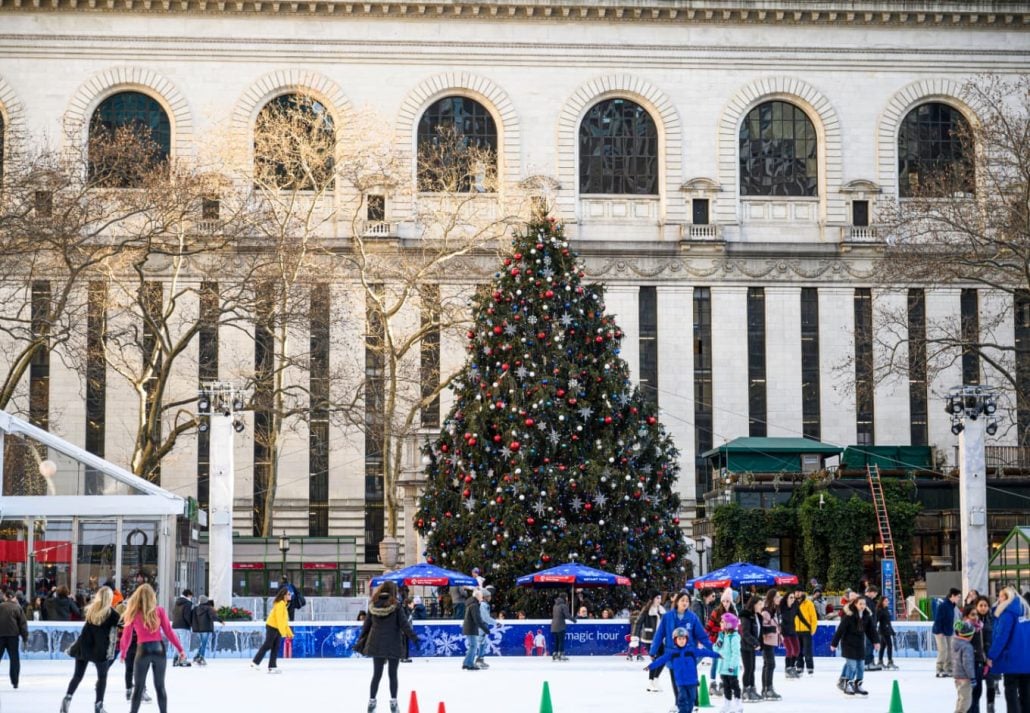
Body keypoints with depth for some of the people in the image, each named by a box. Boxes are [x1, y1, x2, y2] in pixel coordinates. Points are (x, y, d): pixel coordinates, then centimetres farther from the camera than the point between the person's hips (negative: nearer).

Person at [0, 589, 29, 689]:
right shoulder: (17, 608, 0)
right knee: (14, 658, 6)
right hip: (13, 635, 0)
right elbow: (23, 623, -1)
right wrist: (25, 637, 4)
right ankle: (15, 682, 2)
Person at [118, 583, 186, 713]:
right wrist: (180, 649, 6)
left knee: (138, 687, 7)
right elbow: (169, 631, -1)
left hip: (143, 650, -1)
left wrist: (123, 653, 19)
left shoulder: (133, 613, -1)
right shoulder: (159, 611, -2)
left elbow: (127, 636, 5)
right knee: (160, 686, 11)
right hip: (159, 649, 1)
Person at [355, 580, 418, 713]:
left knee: (376, 674, 11)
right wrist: (414, 638, -6)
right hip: (393, 645, -3)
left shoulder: (373, 605, 1)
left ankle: (371, 702, 12)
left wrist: (360, 642, 15)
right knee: (393, 674, 6)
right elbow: (404, 624, -11)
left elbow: (366, 625, 6)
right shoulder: (395, 606, -10)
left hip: (376, 645, 3)